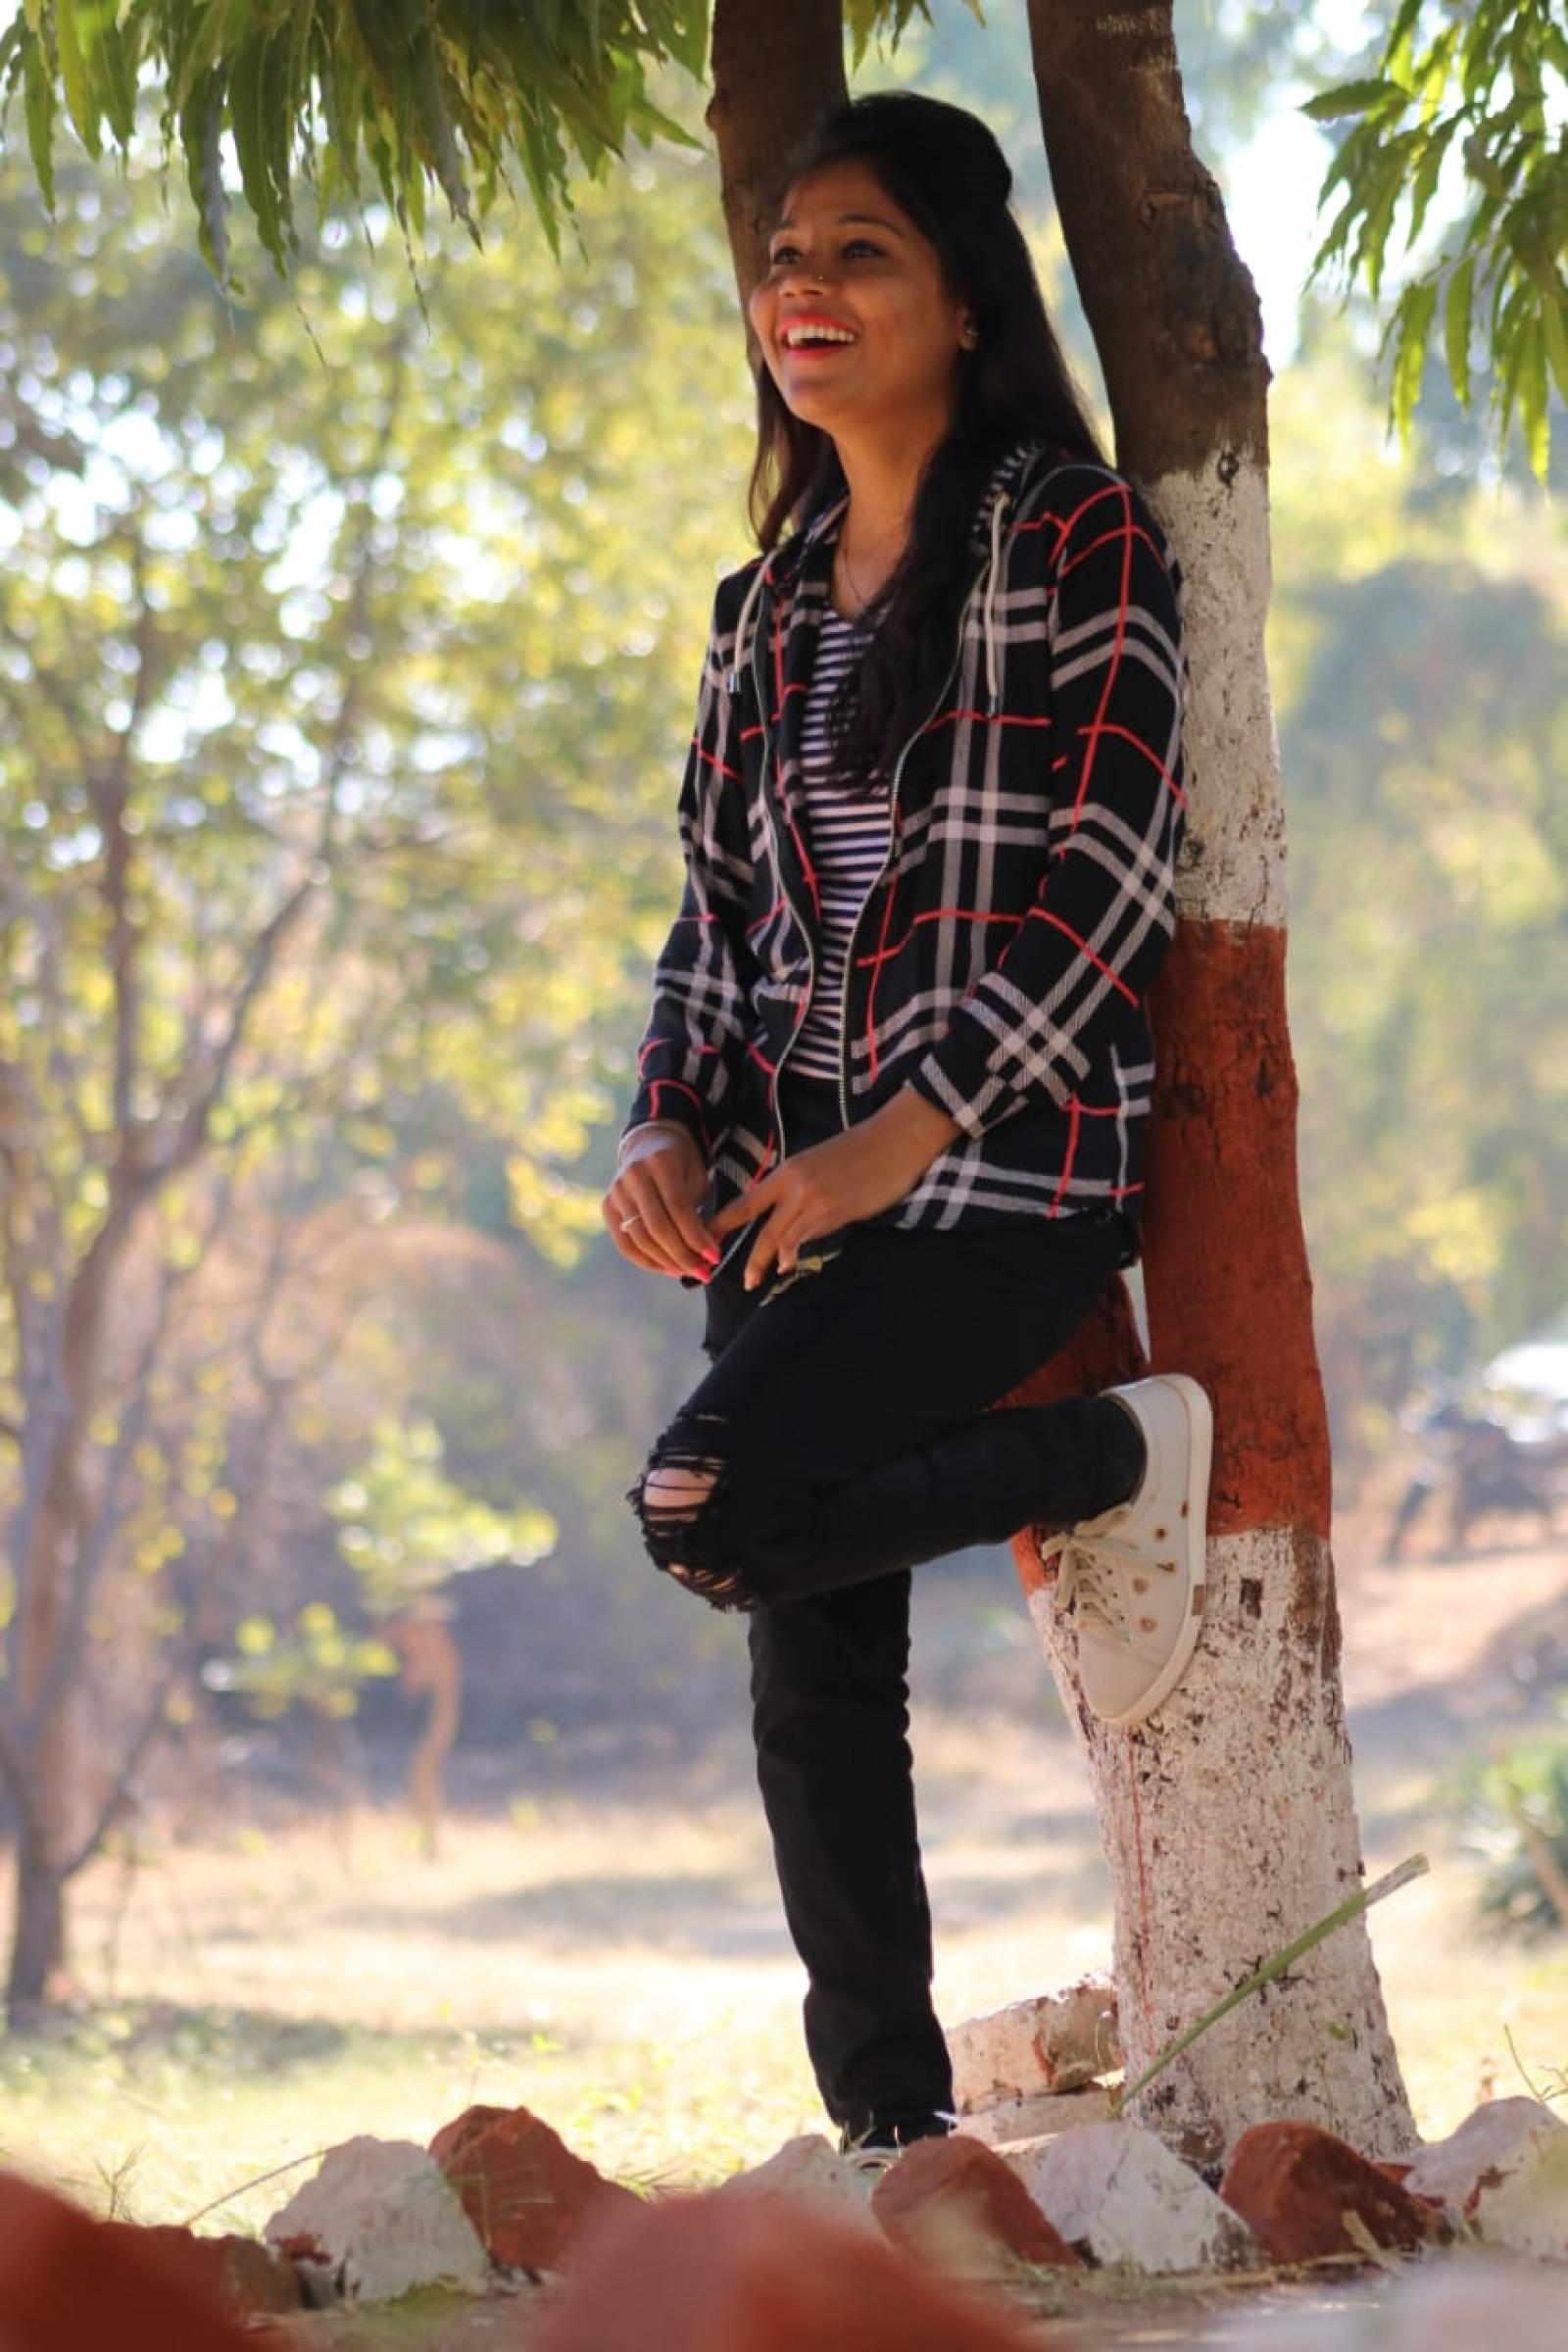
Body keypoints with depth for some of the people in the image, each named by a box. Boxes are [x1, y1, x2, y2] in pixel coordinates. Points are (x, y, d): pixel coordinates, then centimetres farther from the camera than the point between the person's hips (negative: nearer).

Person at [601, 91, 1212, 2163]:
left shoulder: (1074, 538, -3)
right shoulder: (774, 602, 17)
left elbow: (1106, 865, -11)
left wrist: (908, 1134, -18)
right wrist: (672, 1125, -1)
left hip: (1004, 1173, -7)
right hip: (789, 1192, 7)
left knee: (715, 1510, -25)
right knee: (814, 1668, 2)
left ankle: (1127, 1459, -2)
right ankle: (893, 2129, 9)